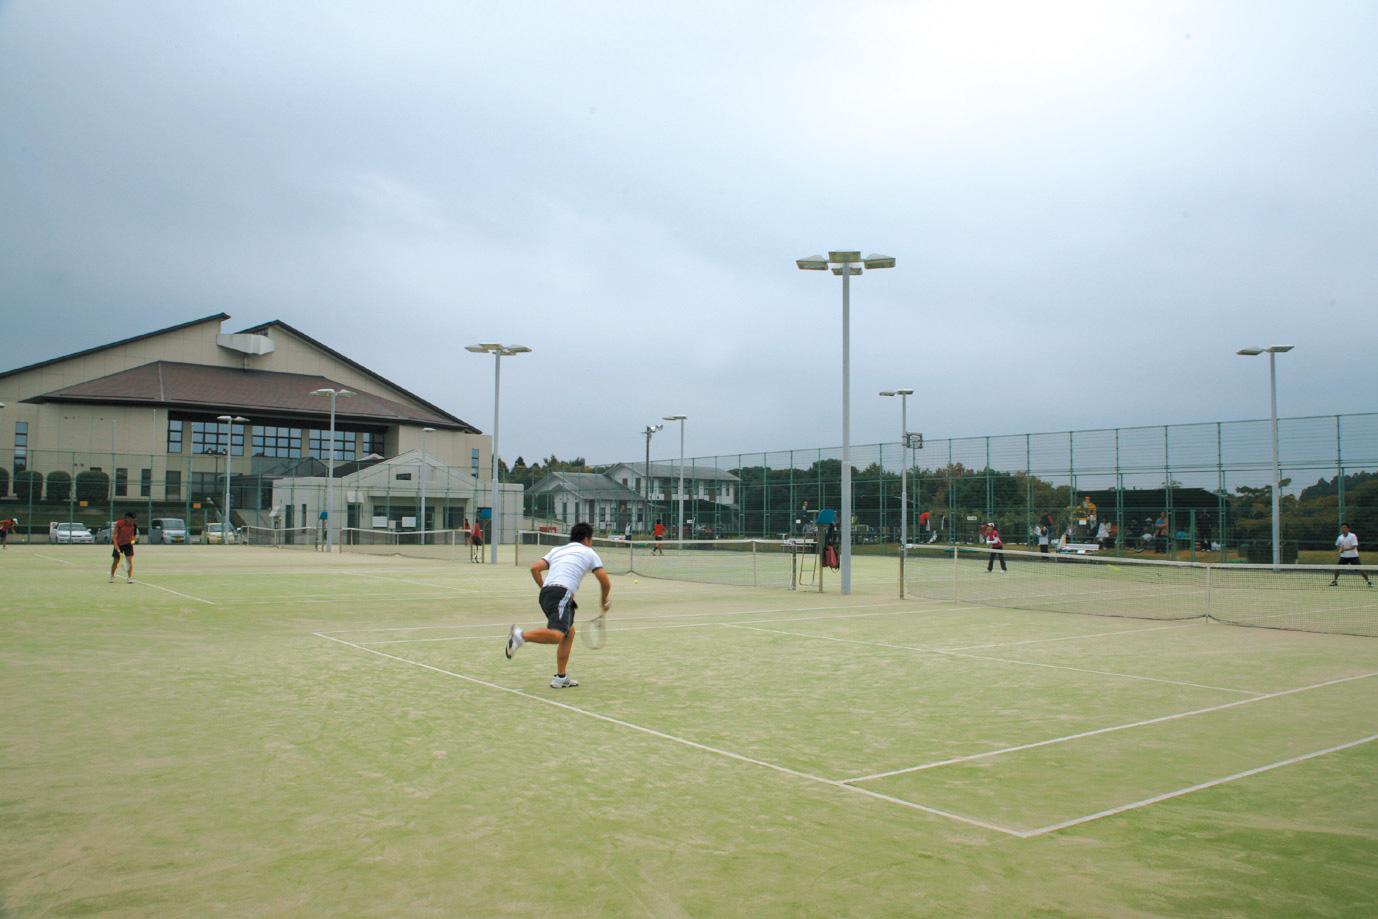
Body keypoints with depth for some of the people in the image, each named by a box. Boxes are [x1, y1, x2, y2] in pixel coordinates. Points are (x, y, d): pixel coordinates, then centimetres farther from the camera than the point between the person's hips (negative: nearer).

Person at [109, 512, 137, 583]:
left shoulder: (134, 525, -9)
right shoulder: (119, 523, -18)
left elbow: (135, 534, 9)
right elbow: (114, 535, -19)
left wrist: (133, 539, -11)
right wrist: (116, 545, -28)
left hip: (128, 544, 1)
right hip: (118, 544, -1)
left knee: (130, 560, -14)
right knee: (116, 561, 11)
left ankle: (130, 578, -13)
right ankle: (112, 577, 33)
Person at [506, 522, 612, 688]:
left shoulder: (557, 550, 29)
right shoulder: (588, 553, 16)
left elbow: (535, 568, 16)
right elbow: (605, 582, 12)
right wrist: (605, 602, 28)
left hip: (546, 592, 7)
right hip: (561, 593, -7)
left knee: (569, 631, 21)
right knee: (557, 635, -23)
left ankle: (561, 678, 22)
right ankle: (521, 635, -36)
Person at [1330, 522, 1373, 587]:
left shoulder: (1352, 536, -16)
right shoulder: (1340, 537, 0)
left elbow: (1354, 546, -23)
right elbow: (1337, 545, 16)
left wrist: (1345, 549, -33)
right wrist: (1340, 549, -4)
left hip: (1353, 556, -4)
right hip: (1344, 556, 5)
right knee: (1337, 568, -1)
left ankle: (1368, 581, 5)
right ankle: (1335, 581, 13)